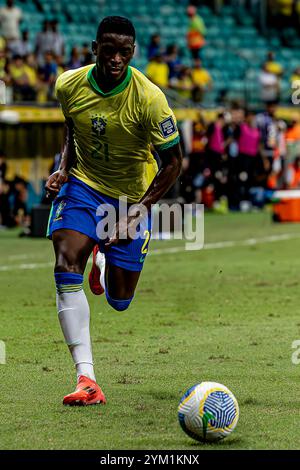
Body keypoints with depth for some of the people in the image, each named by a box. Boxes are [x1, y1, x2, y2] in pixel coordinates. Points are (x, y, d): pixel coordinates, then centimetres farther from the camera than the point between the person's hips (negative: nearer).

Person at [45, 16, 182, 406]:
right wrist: (64, 169, -9)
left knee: (119, 300, 4)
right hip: (81, 185, 1)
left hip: (133, 197, -1)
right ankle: (86, 378, -27)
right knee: (67, 264, -25)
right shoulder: (69, 86, -12)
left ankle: (104, 259, 44)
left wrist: (140, 211, -20)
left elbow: (173, 161, -14)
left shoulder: (148, 98, -23)